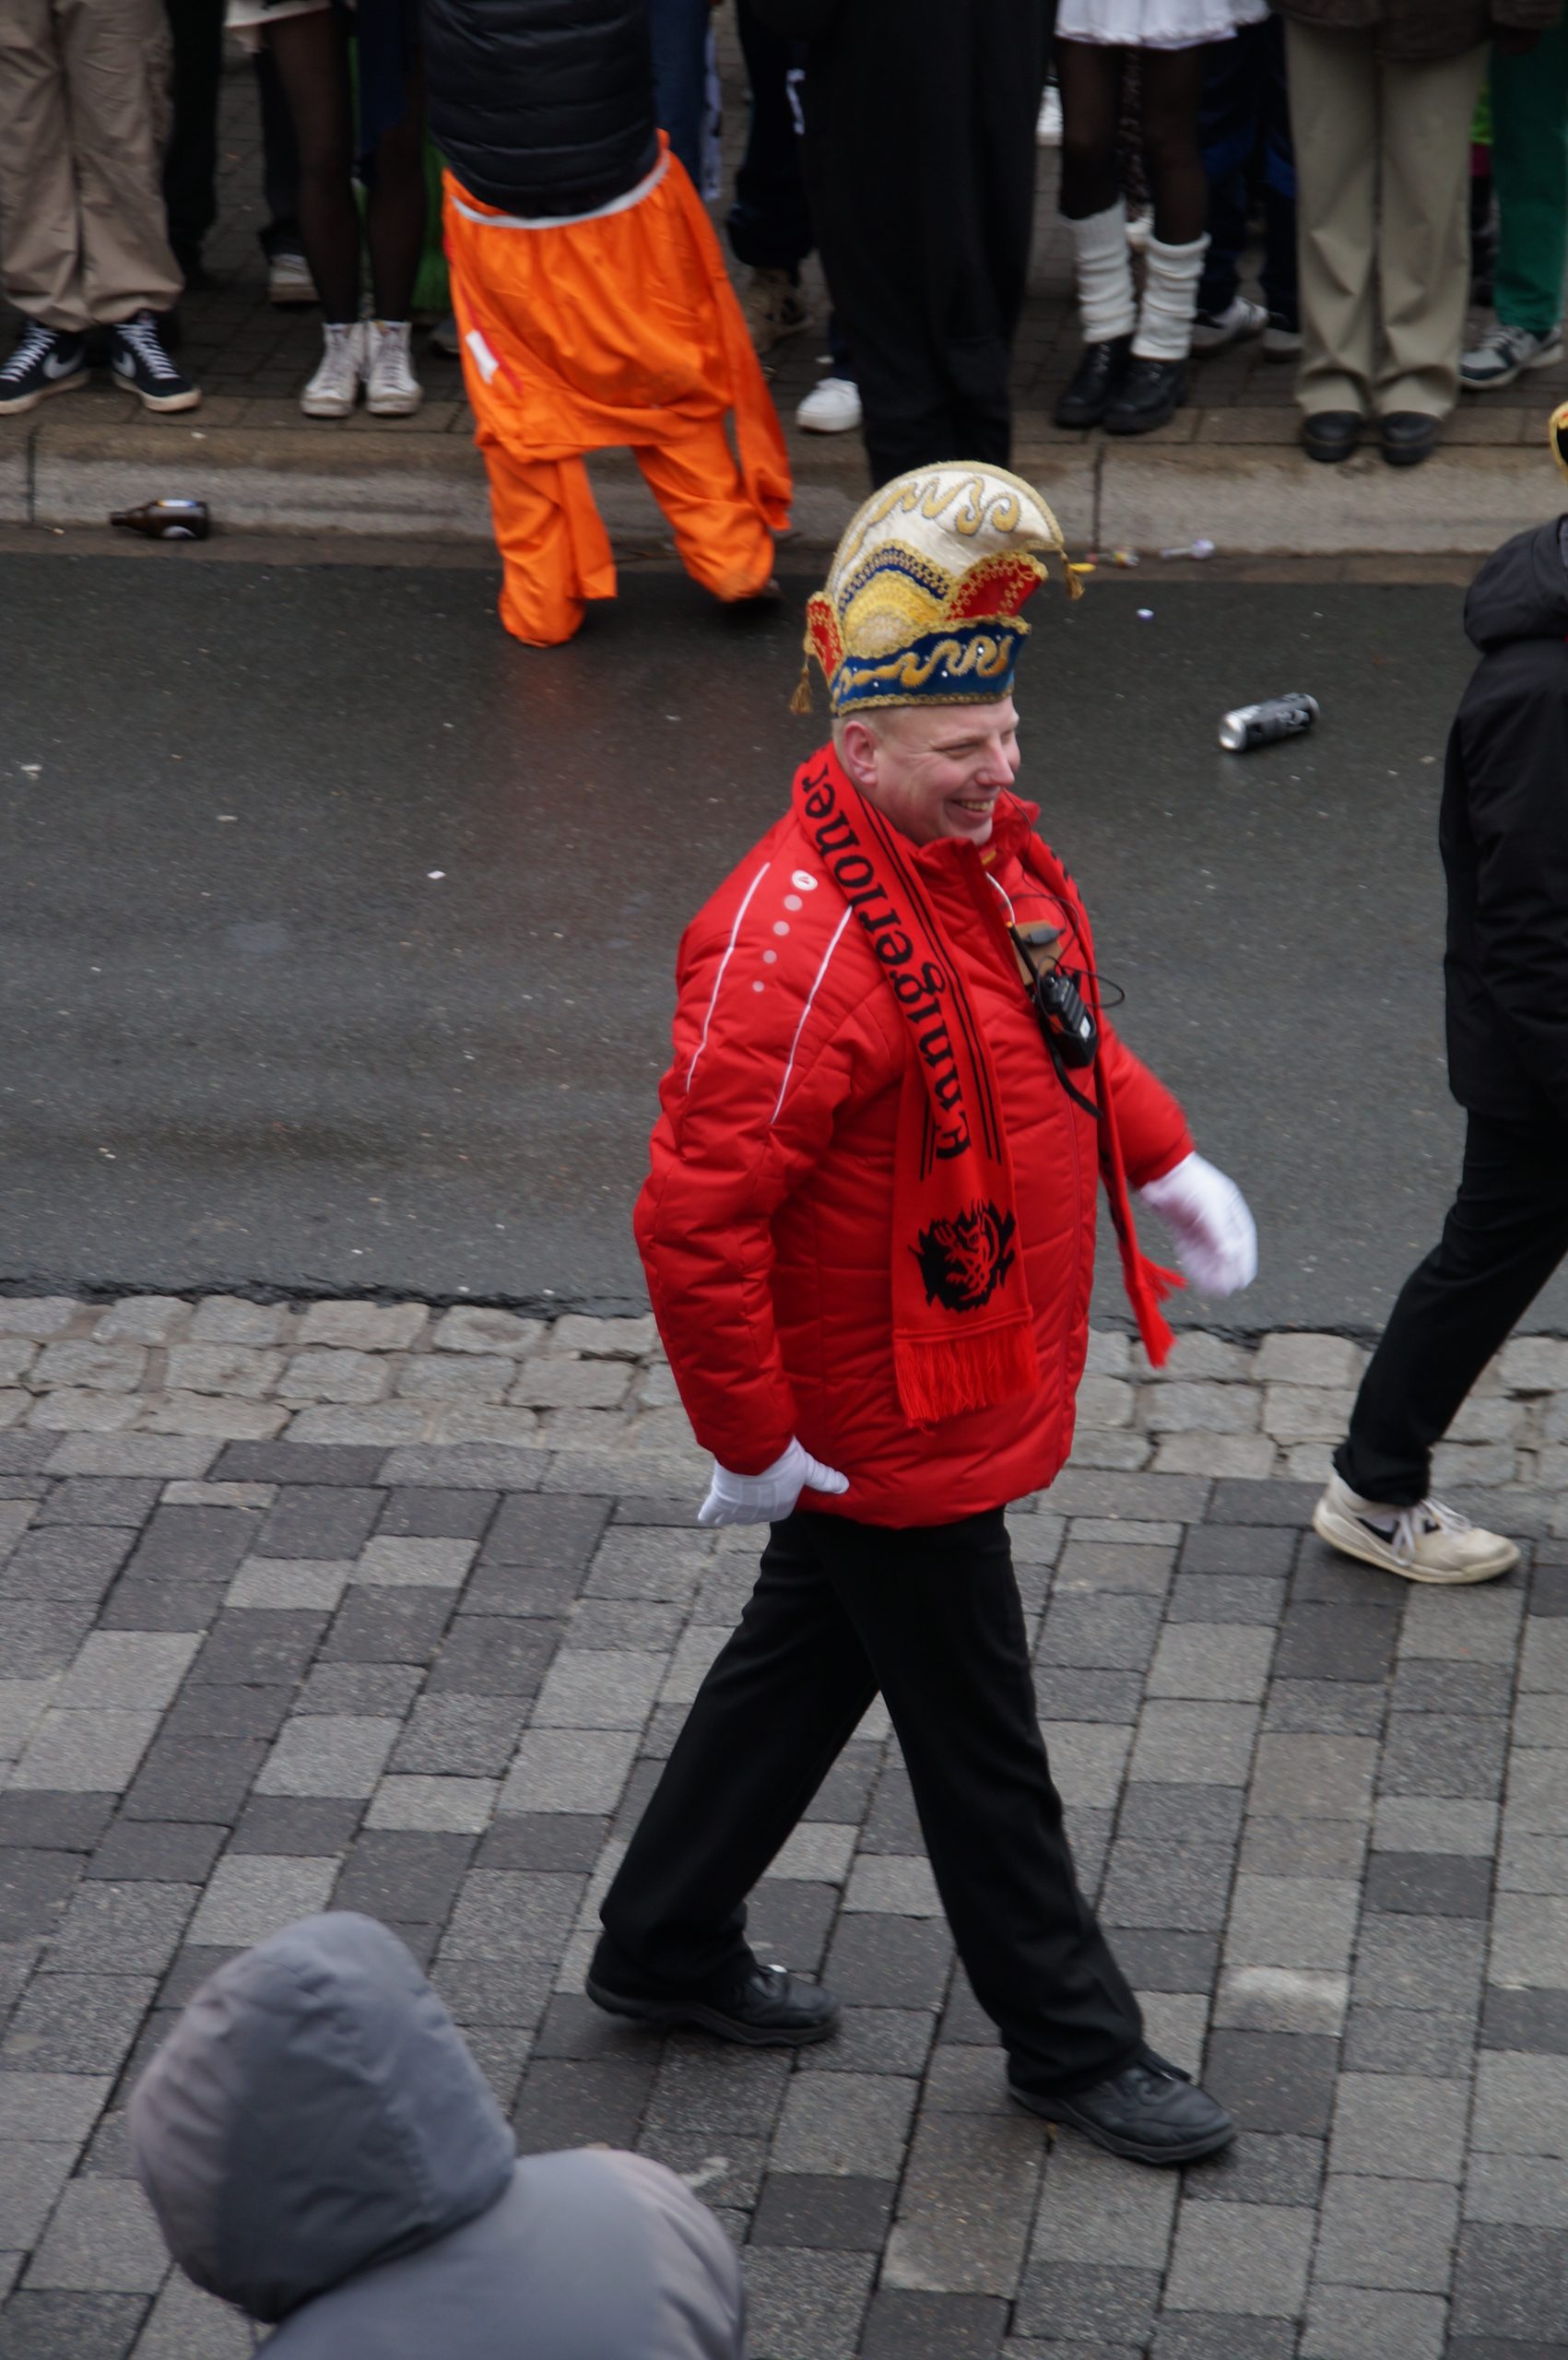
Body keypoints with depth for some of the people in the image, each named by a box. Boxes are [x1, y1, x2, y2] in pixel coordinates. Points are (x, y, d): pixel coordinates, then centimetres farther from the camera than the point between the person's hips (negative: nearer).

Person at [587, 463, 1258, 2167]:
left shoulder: (991, 848, 1)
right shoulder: (798, 941, -30)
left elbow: (1060, 1019, 23)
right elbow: (694, 1219, -31)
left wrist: (1161, 1158, 17)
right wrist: (750, 1439, -25)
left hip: (978, 1371, 9)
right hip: (883, 1425, -9)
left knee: (810, 1652, 23)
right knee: (976, 1735, 7)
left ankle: (664, 1949, 40)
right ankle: (1071, 2043, 24)